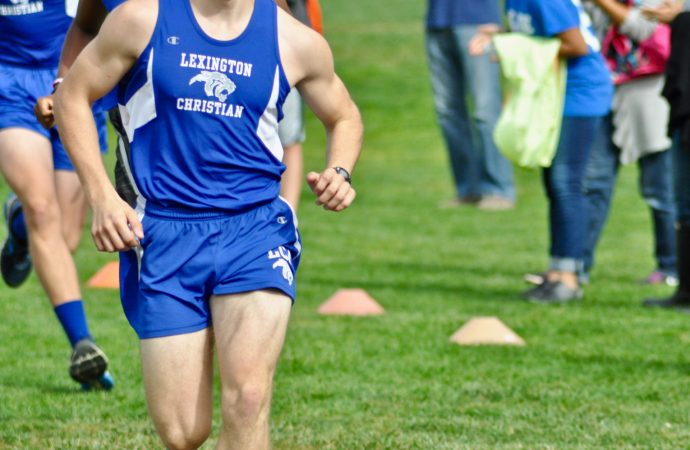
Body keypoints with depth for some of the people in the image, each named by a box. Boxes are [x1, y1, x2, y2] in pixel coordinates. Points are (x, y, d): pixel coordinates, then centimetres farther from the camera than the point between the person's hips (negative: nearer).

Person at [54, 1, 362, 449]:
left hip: (255, 229, 0)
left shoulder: (295, 42, 4)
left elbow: (344, 117, 21)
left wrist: (339, 173, -1)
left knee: (248, 399, -21)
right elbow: (73, 96, 8)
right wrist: (101, 195, -3)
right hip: (164, 238, 0)